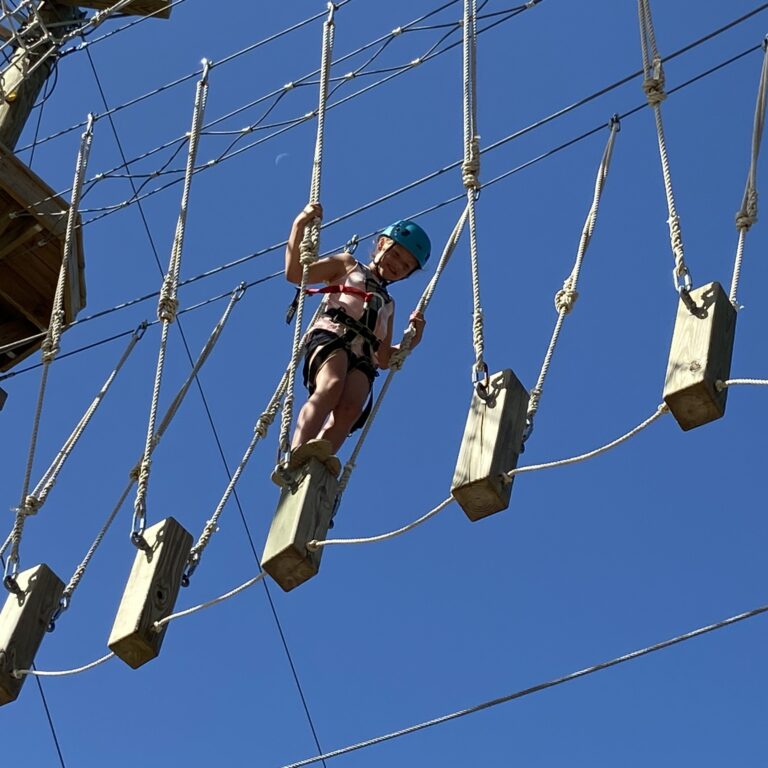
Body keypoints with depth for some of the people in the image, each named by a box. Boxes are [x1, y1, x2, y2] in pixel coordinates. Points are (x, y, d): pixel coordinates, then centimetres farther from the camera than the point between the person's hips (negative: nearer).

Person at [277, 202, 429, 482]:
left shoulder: (387, 304, 40)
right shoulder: (347, 265, 28)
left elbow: (384, 358, 34)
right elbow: (294, 273, 17)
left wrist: (412, 340, 19)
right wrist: (299, 226, 9)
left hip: (363, 358, 4)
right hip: (330, 335, -4)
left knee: (351, 406, -32)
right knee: (331, 386, -38)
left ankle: (319, 461, -55)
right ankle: (297, 455, -56)